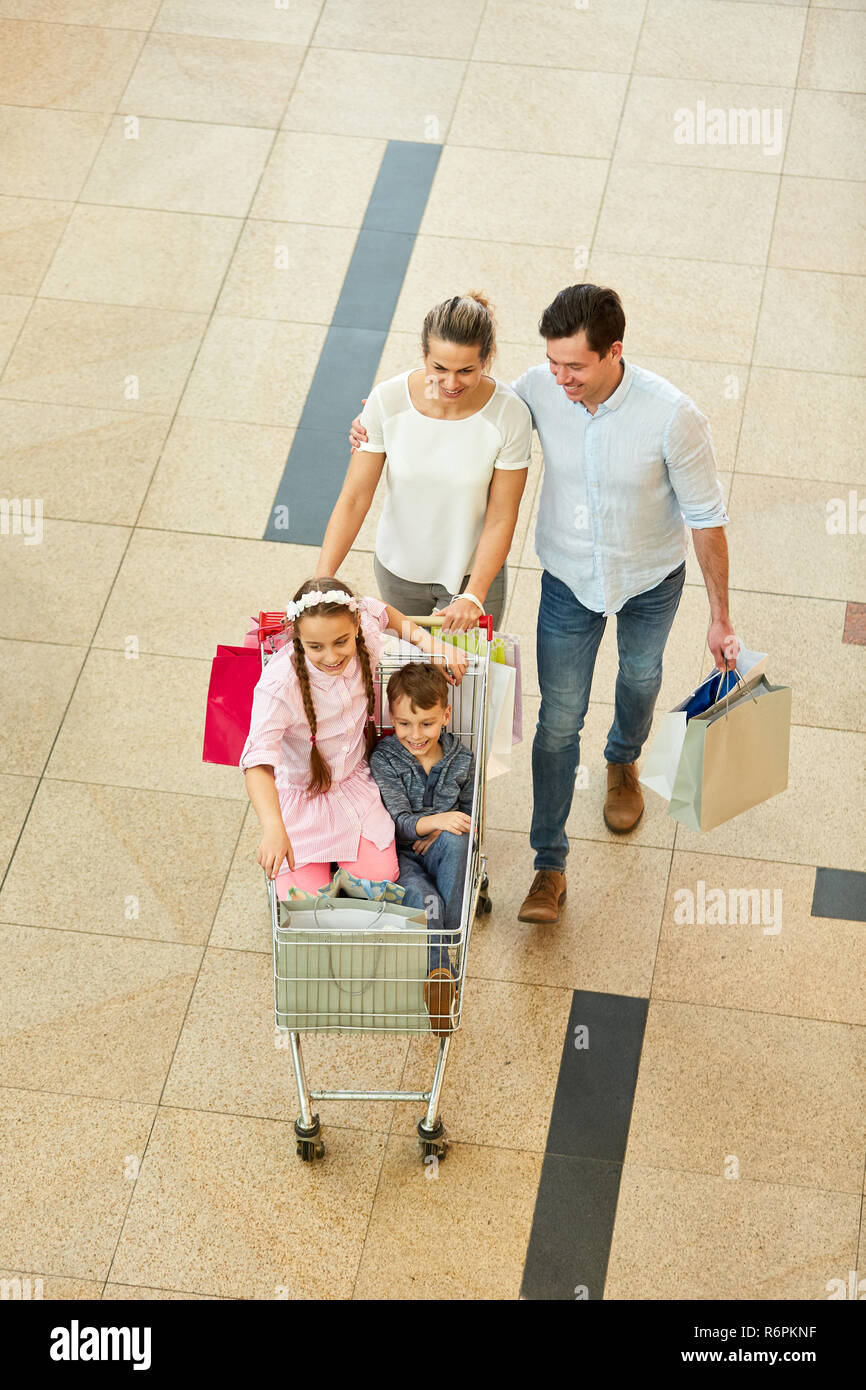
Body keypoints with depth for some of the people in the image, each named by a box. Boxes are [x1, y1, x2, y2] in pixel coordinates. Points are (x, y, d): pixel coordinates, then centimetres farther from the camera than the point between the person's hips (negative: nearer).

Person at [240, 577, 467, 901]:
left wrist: (429, 643, -6)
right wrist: (273, 829, -55)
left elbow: (380, 610, 6)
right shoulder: (279, 684, -35)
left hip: (355, 786, 4)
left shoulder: (365, 631, -21)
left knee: (380, 877, -12)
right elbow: (259, 761, -40)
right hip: (301, 796, -4)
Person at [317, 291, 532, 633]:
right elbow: (354, 498, -15)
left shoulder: (509, 415, -22)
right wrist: (321, 580, -23)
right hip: (398, 569, 2)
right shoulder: (387, 400, -20)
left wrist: (473, 597, -22)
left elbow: (501, 519, -16)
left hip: (474, 572, -2)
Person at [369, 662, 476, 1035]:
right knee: (425, 901, -35)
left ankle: (451, 941, -28)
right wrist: (434, 821, -38)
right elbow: (398, 822, -16)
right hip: (399, 853, -3)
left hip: (438, 851, 3)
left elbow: (468, 811, 13)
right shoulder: (383, 760, -8)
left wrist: (445, 836, -10)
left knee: (455, 840, -34)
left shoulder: (461, 759, 1)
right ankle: (438, 973, -28)